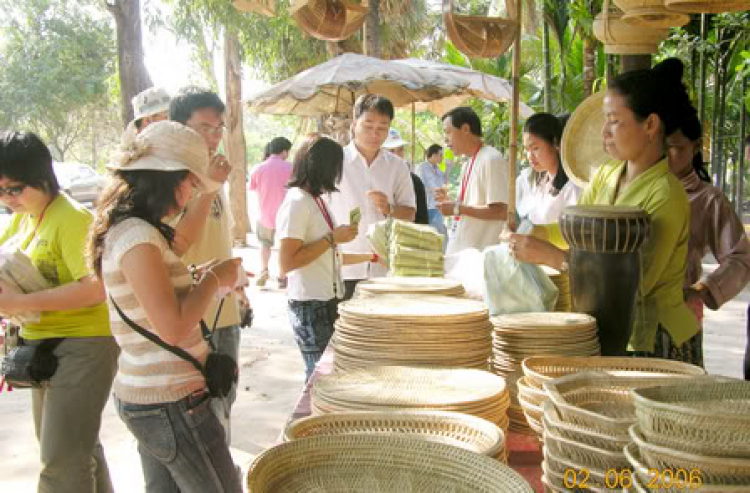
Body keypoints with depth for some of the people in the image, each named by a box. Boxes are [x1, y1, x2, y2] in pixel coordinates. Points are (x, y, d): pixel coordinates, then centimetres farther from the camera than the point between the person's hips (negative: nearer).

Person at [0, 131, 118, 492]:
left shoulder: (72, 219, -19)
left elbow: (95, 288, -27)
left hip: (82, 344, -9)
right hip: (43, 344, 9)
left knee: (61, 463, -7)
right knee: (78, 447, 23)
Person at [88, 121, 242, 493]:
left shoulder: (125, 228, 9)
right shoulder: (138, 236, -21)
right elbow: (173, 327, -24)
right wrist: (214, 278, -13)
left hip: (142, 393, 10)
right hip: (171, 403, -10)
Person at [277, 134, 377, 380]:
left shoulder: (317, 200, 13)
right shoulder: (297, 202, -14)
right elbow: (286, 263, -20)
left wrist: (372, 257, 21)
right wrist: (332, 238, -17)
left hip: (328, 302, 9)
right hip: (310, 306, -9)